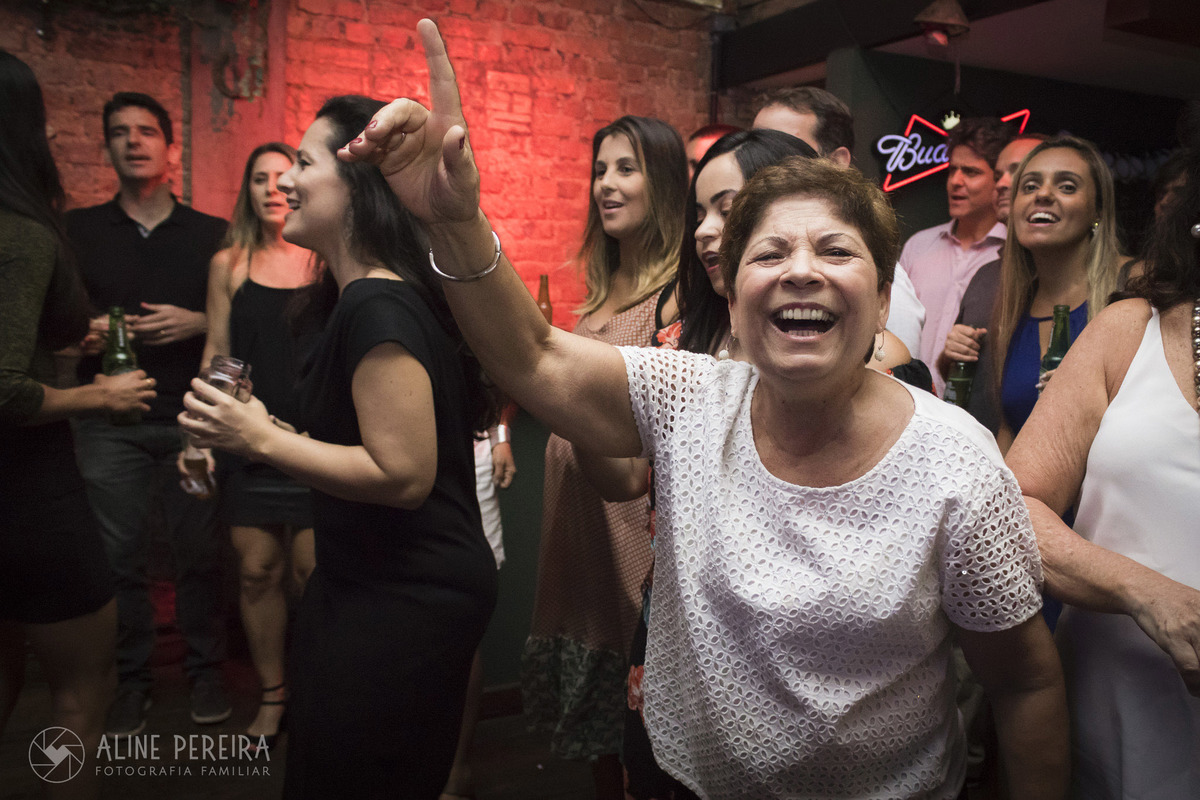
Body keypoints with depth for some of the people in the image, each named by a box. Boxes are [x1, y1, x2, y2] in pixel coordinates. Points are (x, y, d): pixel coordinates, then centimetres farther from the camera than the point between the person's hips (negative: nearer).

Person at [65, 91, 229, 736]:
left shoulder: (212, 235, 8)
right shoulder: (78, 231, 10)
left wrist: (196, 324, -12)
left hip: (192, 418, -1)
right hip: (110, 423, 1)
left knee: (199, 551, 3)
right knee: (119, 555, 4)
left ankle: (205, 671, 19)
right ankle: (130, 679, 19)